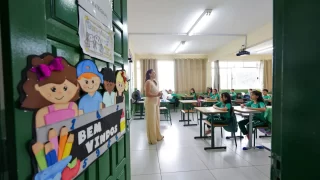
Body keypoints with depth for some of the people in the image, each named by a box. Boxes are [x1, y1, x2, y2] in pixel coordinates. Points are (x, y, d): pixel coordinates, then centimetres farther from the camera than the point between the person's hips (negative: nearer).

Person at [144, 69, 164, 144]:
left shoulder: (155, 81, 14)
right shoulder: (148, 82, -13)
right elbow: (147, 94, -20)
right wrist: (157, 95, -25)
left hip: (156, 102, 9)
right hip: (150, 103, -9)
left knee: (157, 119, 15)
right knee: (151, 120, -1)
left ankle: (158, 136, 30)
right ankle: (152, 139, 11)